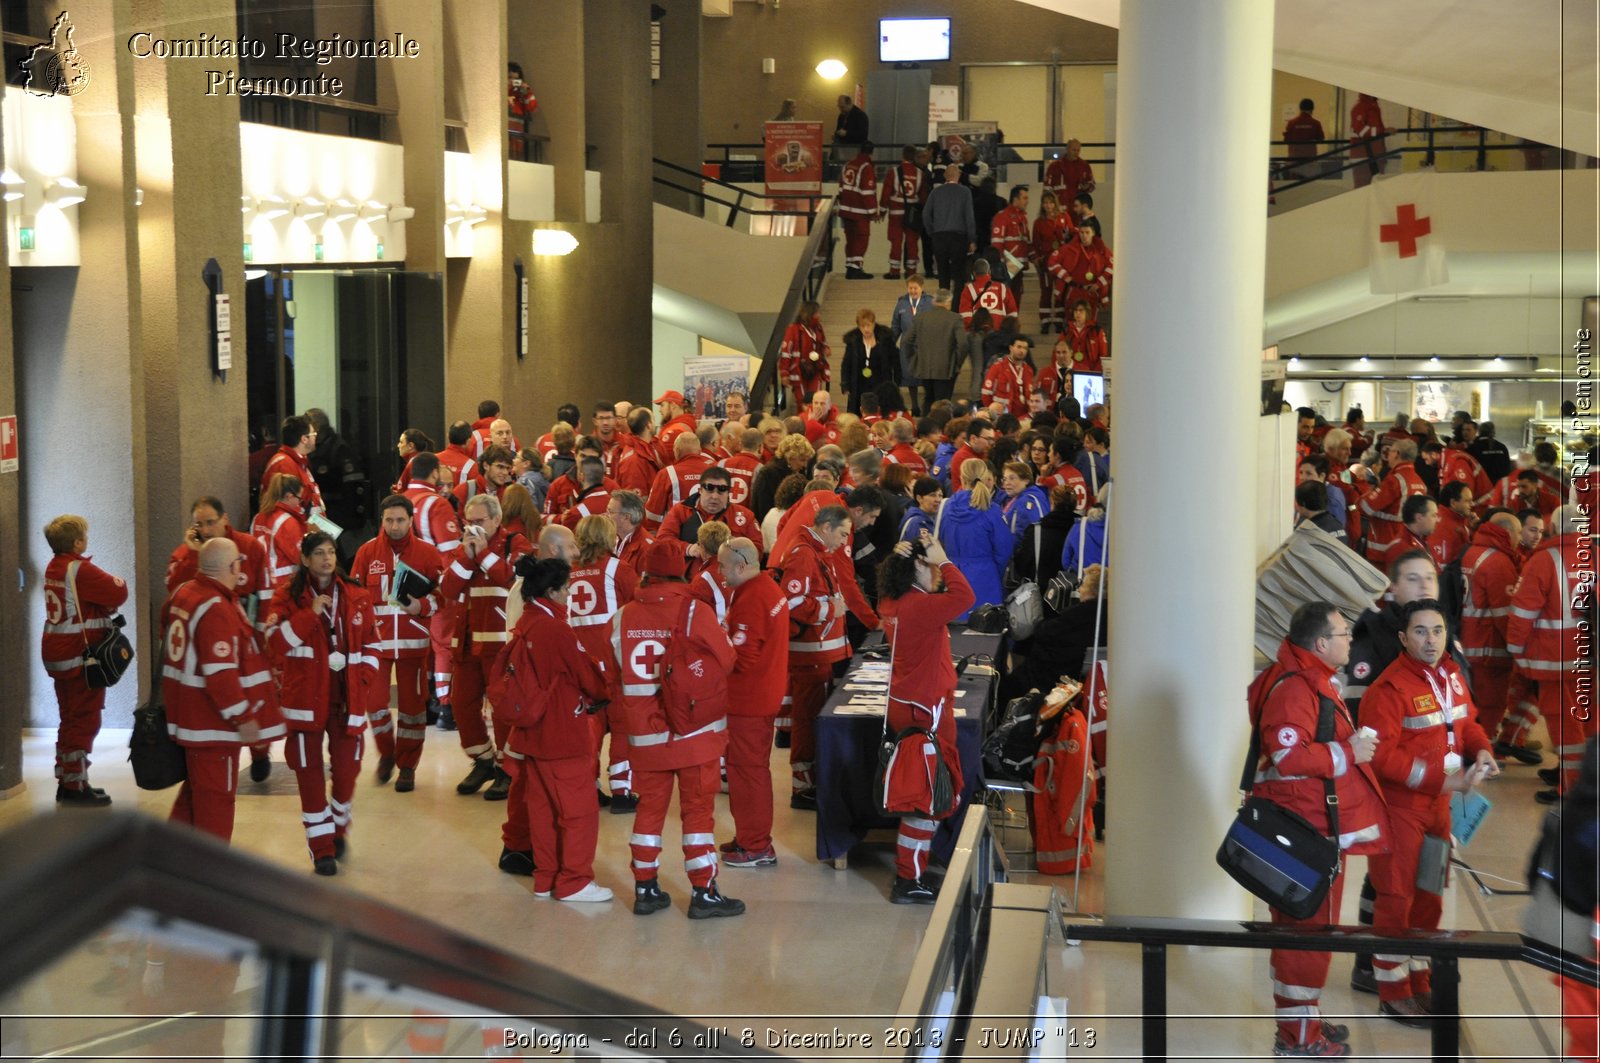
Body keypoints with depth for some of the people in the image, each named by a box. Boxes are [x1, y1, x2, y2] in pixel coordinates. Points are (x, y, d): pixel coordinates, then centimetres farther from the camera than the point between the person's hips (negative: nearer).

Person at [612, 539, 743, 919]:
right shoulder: (695, 613, -13)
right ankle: (704, 893, 7)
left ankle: (645, 888, 19)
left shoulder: (622, 617, -2)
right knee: (698, 809, 4)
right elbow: (725, 662, -5)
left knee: (650, 806, 14)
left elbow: (616, 673, 7)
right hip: (695, 730, -3)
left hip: (644, 734, 4)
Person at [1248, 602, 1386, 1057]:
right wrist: (1348, 753, -19)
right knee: (1310, 925, -5)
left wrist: (1356, 741, 12)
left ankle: (1303, 1019, 31)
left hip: (1316, 826, 11)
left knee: (1307, 925, 19)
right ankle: (1298, 1035, 3)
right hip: (1307, 831, -11)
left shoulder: (1313, 681, 17)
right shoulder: (1293, 688, -19)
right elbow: (1288, 757, -28)